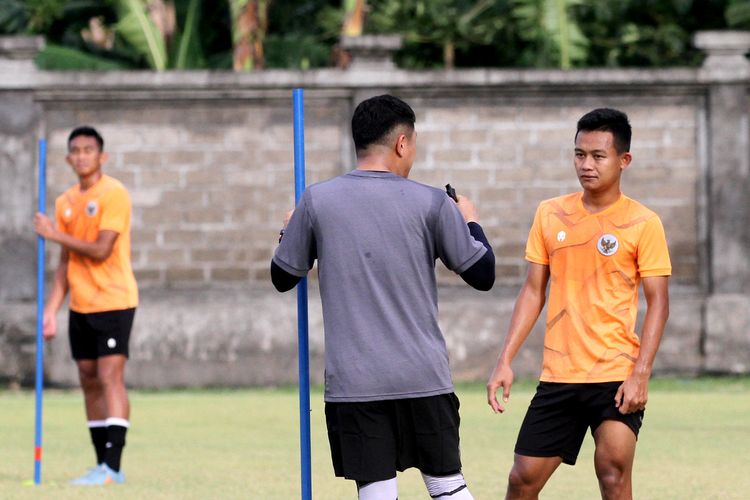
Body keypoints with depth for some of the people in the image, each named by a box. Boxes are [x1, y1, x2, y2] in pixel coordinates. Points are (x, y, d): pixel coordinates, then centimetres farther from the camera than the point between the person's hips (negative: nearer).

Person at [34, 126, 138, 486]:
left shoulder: (114, 194, -9)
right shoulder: (65, 202, 13)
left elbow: (101, 251, -17)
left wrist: (55, 235, -11)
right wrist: (51, 310, 10)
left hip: (113, 303, -7)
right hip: (80, 307, 7)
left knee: (110, 377, -13)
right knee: (89, 381, 6)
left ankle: (112, 467, -18)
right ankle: (103, 466, 10)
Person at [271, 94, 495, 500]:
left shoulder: (317, 201, 1)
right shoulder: (431, 203, -2)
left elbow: (283, 277, 10)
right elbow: (482, 275, 4)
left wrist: (291, 229, 30)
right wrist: (471, 222, 23)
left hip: (352, 382, 0)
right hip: (423, 376, 0)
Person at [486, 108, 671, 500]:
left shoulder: (642, 223, -3)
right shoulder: (549, 215, 7)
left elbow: (658, 302, -5)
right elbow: (533, 291, 11)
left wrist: (640, 374, -15)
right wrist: (505, 361, 3)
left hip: (617, 378, -4)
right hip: (558, 377, 4)